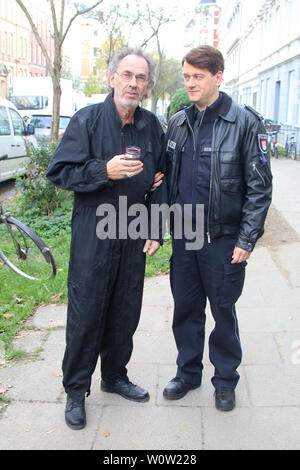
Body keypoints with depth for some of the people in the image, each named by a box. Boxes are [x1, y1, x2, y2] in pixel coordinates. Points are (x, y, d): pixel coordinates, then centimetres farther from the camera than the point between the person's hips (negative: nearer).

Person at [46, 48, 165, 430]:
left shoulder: (151, 126, 7)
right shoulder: (87, 120, -6)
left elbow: (159, 181, 17)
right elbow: (59, 171, -9)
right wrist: (104, 170, -23)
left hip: (134, 237, 5)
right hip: (93, 236, -4)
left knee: (126, 312, 14)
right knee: (86, 314, 3)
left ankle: (115, 377, 35)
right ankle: (76, 390, 21)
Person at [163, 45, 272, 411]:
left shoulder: (244, 122, -8)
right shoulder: (177, 123, 7)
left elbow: (260, 186, -8)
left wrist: (247, 240, -12)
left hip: (223, 239, -4)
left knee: (223, 311, 9)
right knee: (185, 308, 14)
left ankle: (225, 380, 30)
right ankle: (188, 372, 34)